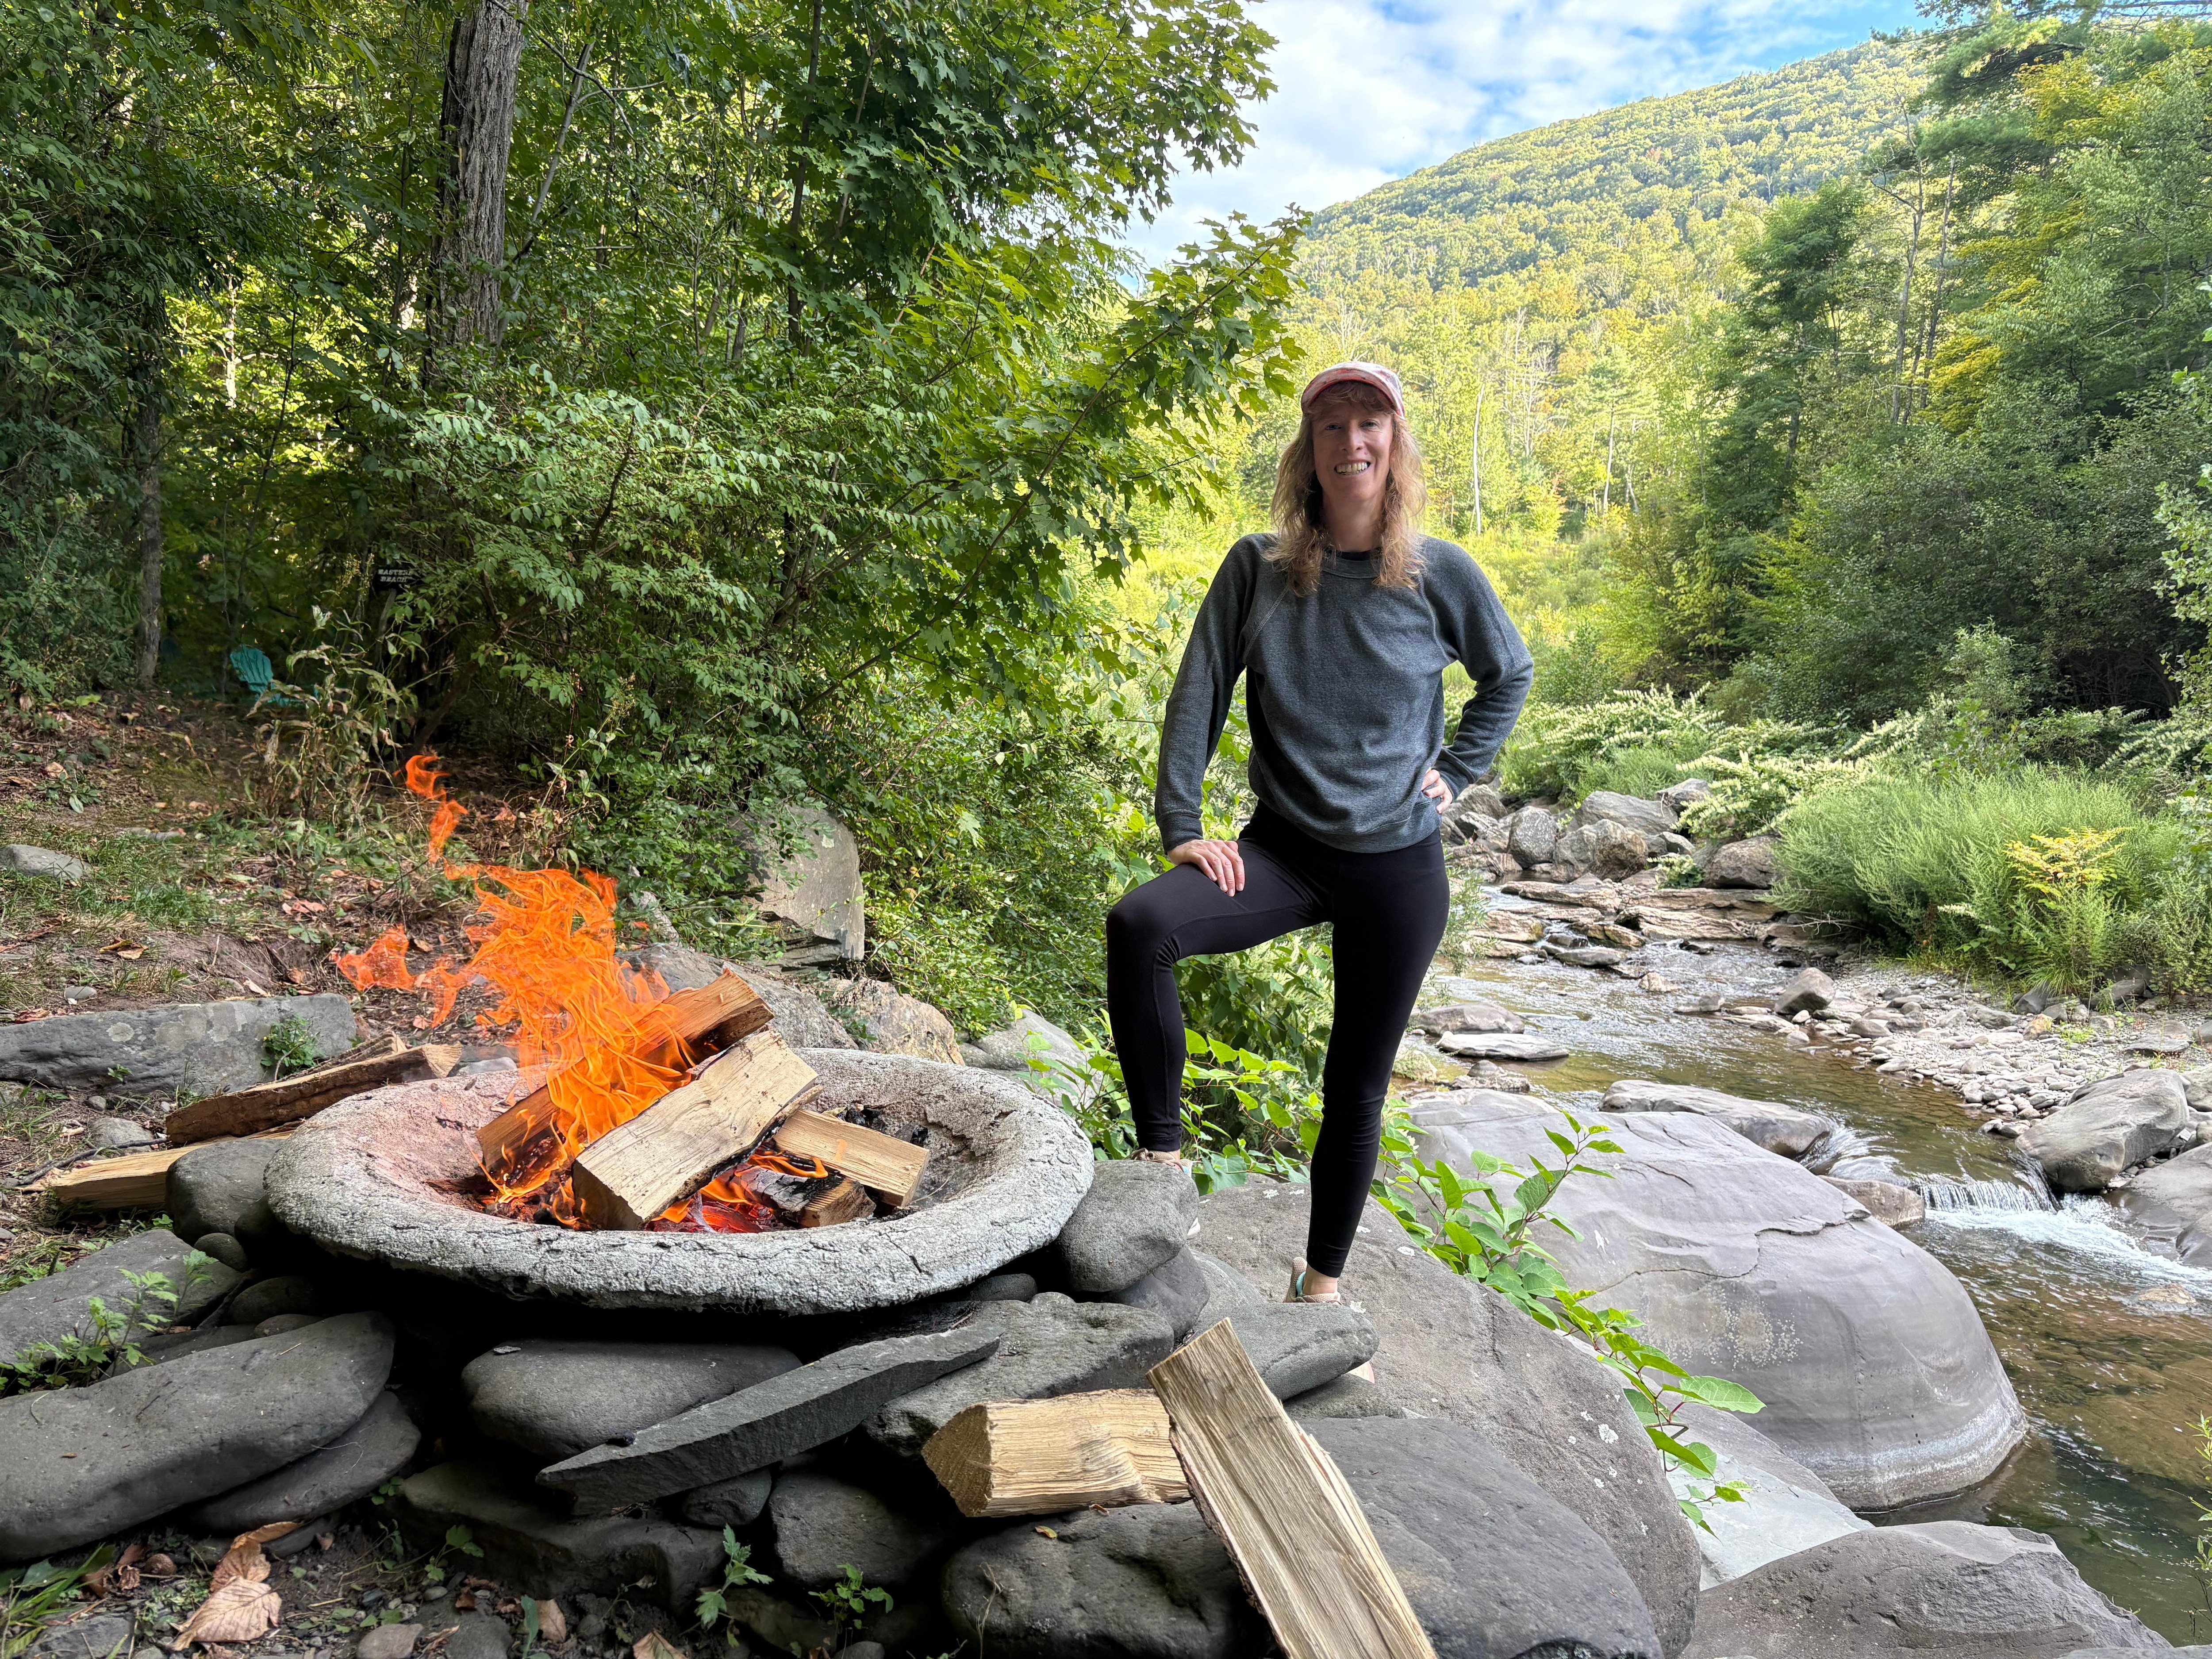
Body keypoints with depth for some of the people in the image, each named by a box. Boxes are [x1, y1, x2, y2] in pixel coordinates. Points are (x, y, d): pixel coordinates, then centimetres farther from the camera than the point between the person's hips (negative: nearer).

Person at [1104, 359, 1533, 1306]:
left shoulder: (1441, 575, -4)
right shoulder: (1257, 567, -3)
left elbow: (1510, 675, 13)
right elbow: (1199, 695, -3)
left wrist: (1457, 770, 4)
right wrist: (1181, 827, -9)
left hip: (1399, 866, 0)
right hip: (1286, 847, 0)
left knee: (1357, 1089, 9)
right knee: (1139, 926, -28)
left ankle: (1323, 1280, 28)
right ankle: (1163, 1158, -15)